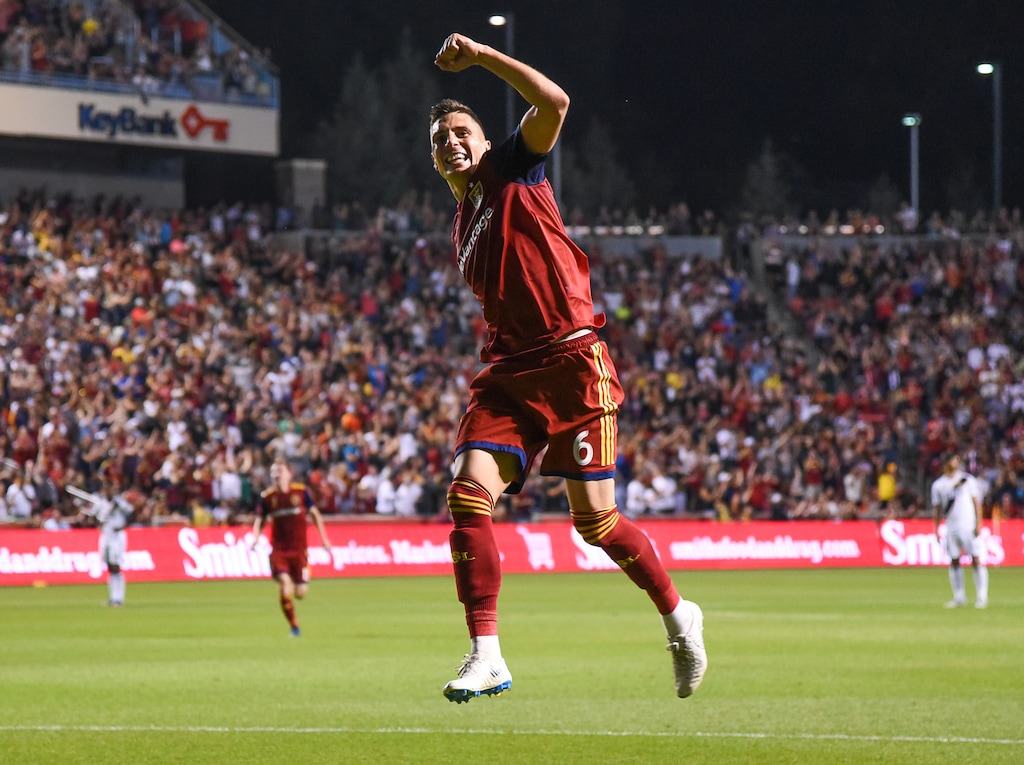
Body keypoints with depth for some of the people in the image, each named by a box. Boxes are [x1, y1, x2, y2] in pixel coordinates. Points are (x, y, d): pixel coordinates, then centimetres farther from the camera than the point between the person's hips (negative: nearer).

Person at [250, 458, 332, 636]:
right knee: (285, 590, -19)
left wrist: (323, 538, 7)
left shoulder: (301, 491, -1)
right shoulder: (267, 496, 0)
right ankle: (294, 626, -3)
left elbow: (315, 514, 9)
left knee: (300, 594, -1)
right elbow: (259, 520, 9)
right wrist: (255, 537, -10)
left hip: (299, 548, 0)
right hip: (279, 550, 0)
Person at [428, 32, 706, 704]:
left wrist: (480, 55, -11)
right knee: (468, 492, -15)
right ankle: (487, 657, -14)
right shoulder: (462, 228, 23)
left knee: (595, 520, -4)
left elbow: (554, 102, -12)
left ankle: (678, 615, 20)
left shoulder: (514, 168, 6)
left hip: (571, 359, -6)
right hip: (509, 371, 6)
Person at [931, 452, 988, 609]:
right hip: (951, 528, 2)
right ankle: (959, 598, 9)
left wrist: (978, 524, -5)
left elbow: (976, 502, 4)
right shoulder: (938, 484, 8)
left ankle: (981, 597, -5)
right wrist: (936, 530, 5)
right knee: (954, 562, 2)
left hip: (969, 525, -2)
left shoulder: (968, 479, 5)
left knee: (976, 559, -7)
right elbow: (937, 509, 12)